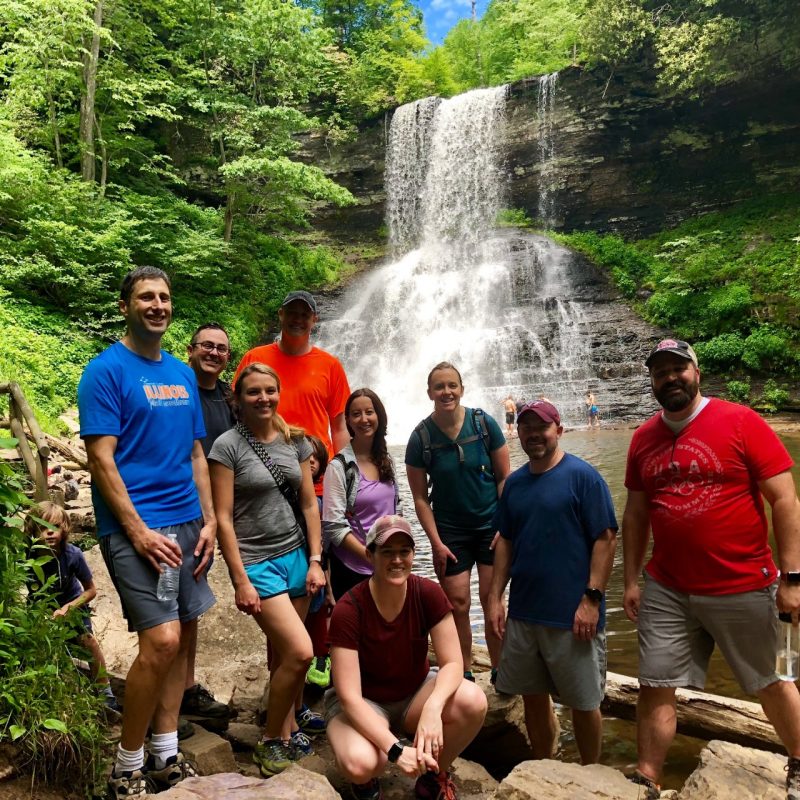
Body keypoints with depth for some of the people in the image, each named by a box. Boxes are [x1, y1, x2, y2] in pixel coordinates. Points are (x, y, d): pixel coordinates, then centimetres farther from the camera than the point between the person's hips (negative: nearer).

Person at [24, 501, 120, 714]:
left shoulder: (72, 554, -28)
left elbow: (91, 590, -15)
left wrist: (67, 608, -25)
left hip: (72, 603, -2)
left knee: (86, 639, -17)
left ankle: (106, 695, -9)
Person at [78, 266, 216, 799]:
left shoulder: (182, 373, 14)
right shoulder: (106, 370, -5)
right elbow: (100, 458, -11)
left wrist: (209, 520, 8)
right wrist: (139, 531, -16)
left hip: (186, 523, 7)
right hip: (136, 526, -6)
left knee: (184, 637, 9)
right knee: (162, 640, -12)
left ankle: (166, 756, 23)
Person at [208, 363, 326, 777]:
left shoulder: (295, 440, 6)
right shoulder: (228, 446, -8)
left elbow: (309, 504, 9)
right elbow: (223, 518, -10)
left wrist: (315, 560, 4)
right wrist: (241, 581, -12)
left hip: (296, 556, 5)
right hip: (257, 562, -4)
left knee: (283, 653, 10)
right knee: (299, 651, -11)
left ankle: (287, 727, 31)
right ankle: (271, 740, 11)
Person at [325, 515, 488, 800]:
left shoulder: (428, 594, -17)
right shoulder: (348, 610, -26)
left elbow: (452, 663, -16)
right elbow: (350, 697, -26)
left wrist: (433, 707, -37)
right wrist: (397, 749, -36)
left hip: (415, 692, 3)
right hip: (363, 704, -3)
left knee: (473, 701, -26)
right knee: (359, 764, -35)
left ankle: (434, 775, 3)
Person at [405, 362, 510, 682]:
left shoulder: (483, 424, -7)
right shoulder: (421, 437, -8)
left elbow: (504, 477, -2)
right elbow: (420, 497, -3)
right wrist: (436, 542, -7)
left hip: (491, 525, 0)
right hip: (450, 532, 0)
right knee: (457, 603, 2)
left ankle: (500, 670, 21)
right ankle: (464, 674, 21)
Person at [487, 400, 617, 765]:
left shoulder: (582, 476, -9)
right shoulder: (514, 483, 7)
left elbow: (606, 538, -12)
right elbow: (506, 541, 12)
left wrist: (592, 598, -17)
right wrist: (495, 597, 6)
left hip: (571, 615, -5)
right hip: (523, 612, 5)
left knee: (582, 701, 9)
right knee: (532, 697, 16)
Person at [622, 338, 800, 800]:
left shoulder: (741, 422, -9)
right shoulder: (643, 439, 3)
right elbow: (635, 514, 9)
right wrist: (631, 580, 6)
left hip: (743, 589, -3)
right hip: (665, 592, 3)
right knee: (655, 688, 5)